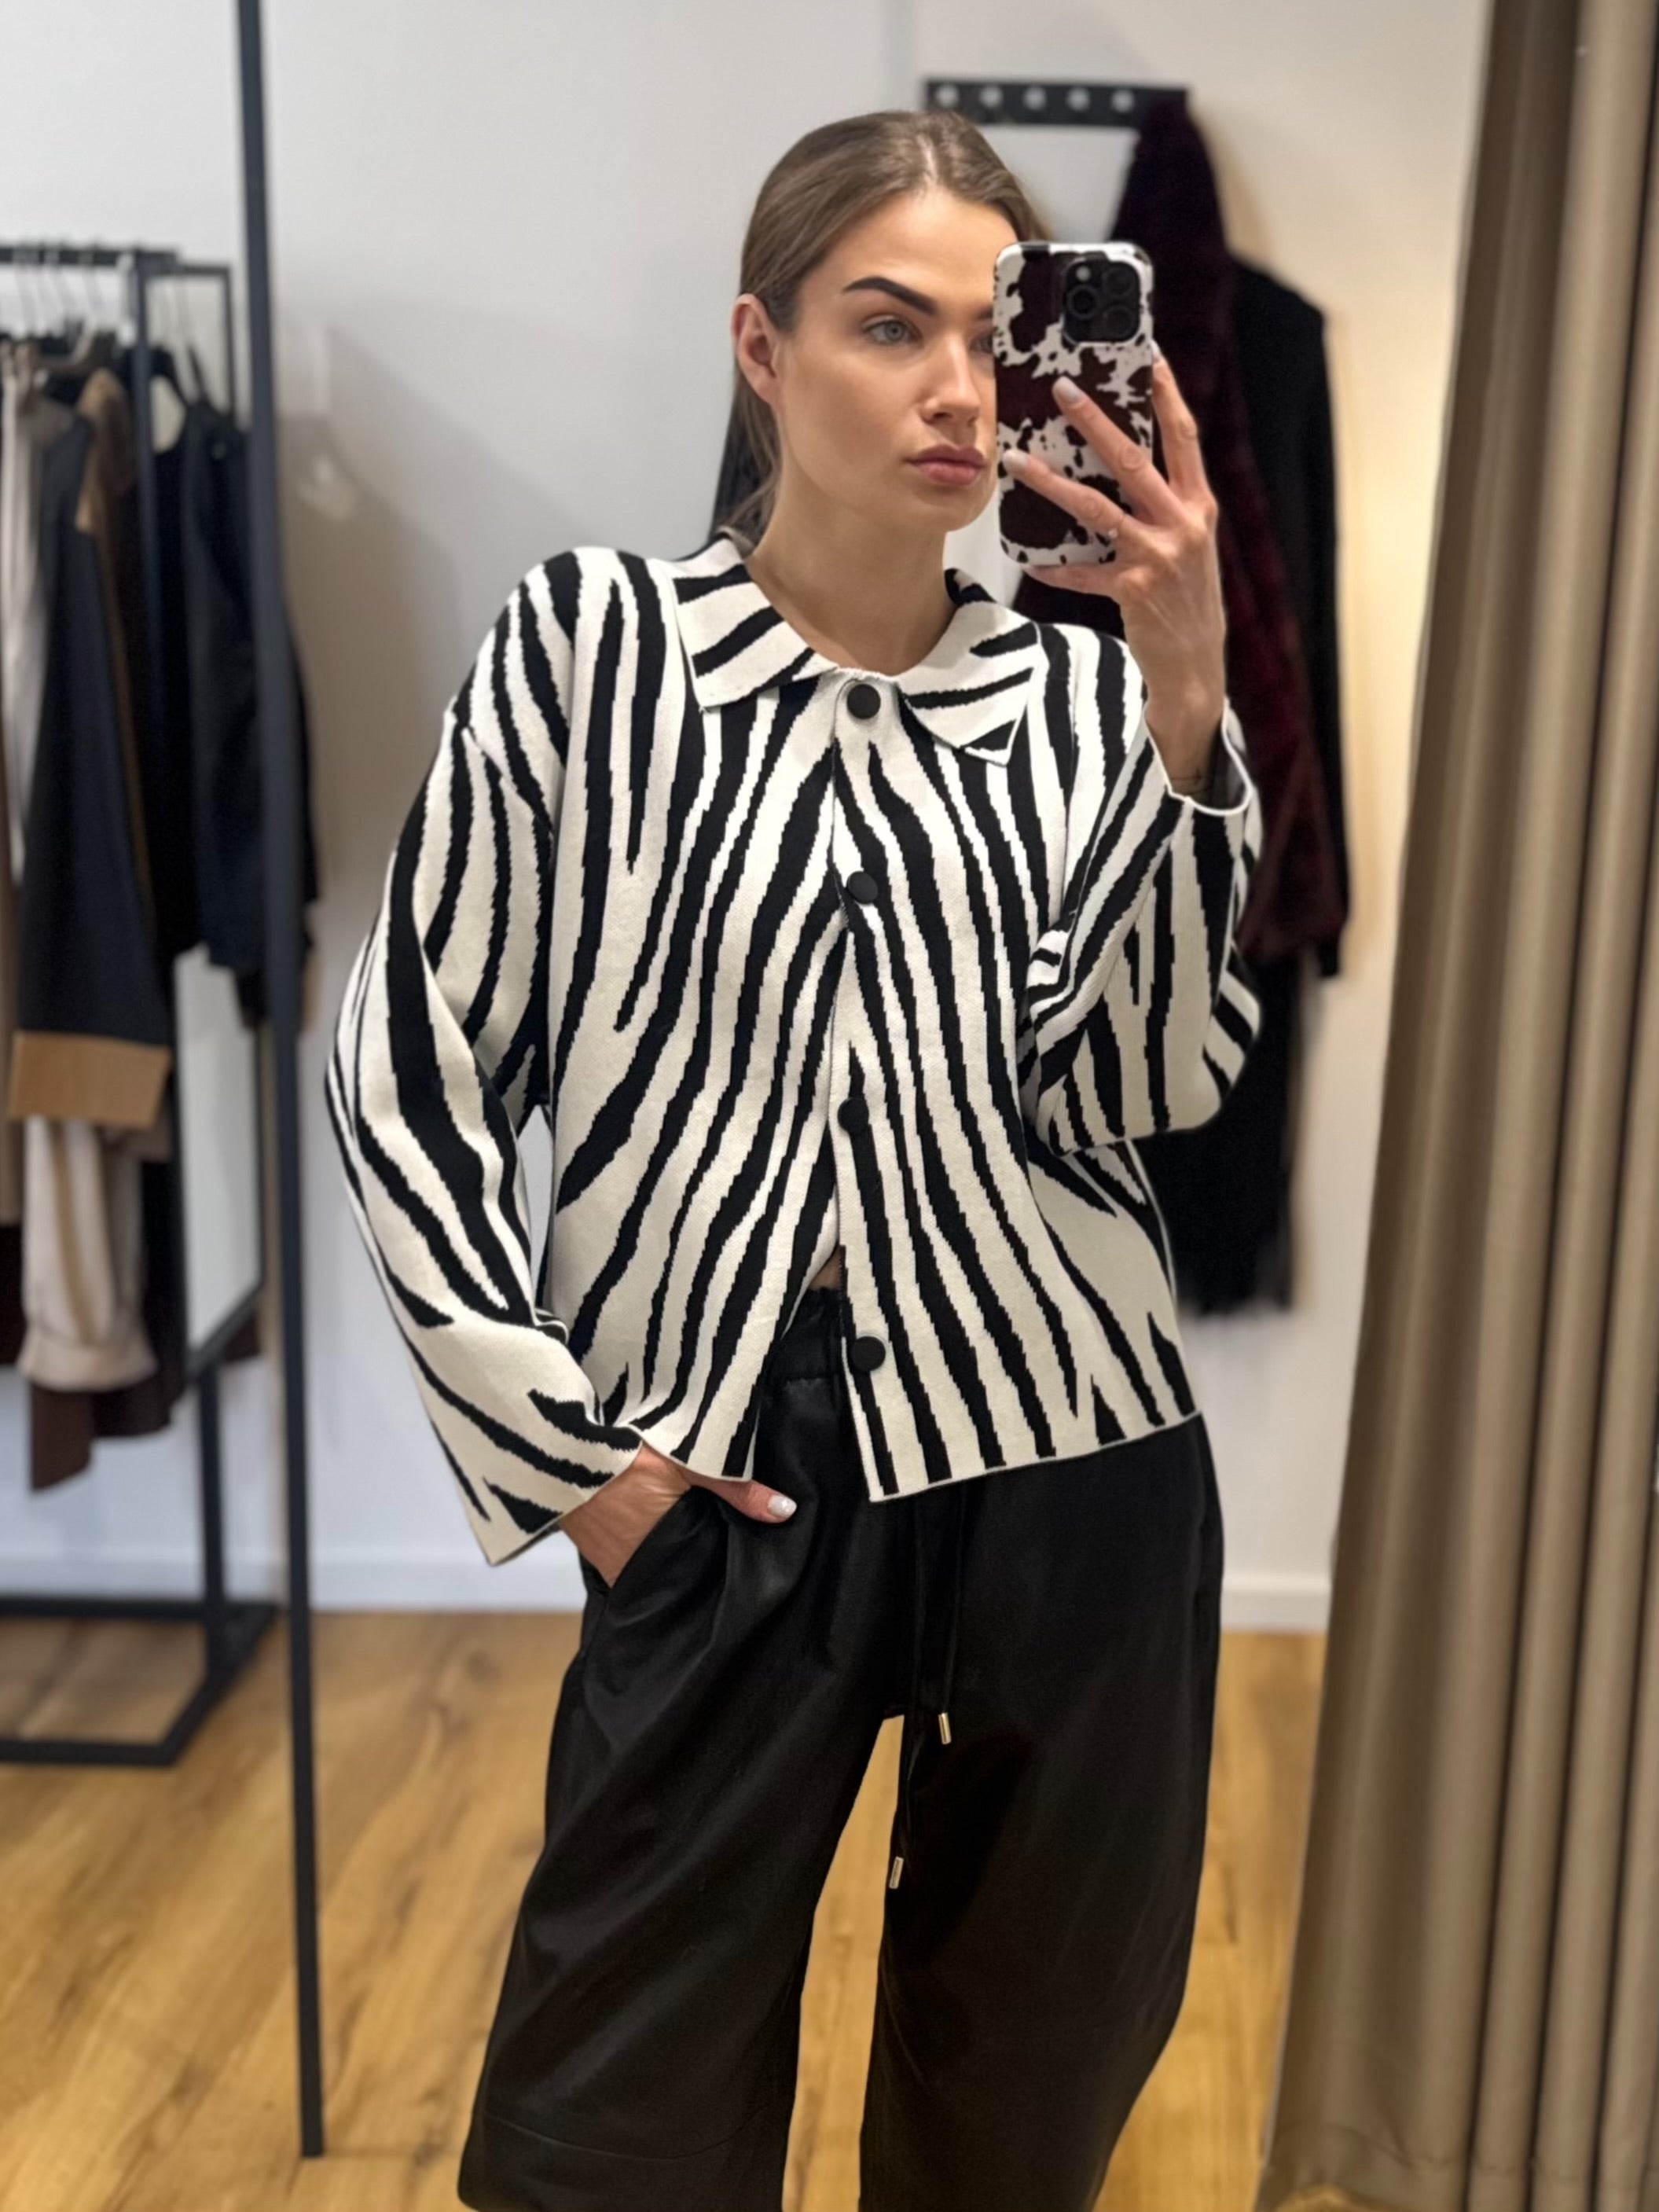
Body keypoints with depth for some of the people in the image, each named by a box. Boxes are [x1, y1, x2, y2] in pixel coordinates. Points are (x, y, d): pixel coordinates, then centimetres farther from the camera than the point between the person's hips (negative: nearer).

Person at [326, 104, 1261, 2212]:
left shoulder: (1074, 687, 2)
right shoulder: (591, 640, -4)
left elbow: (1158, 1073, -8)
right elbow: (408, 1066, -2)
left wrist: (1184, 694, -18)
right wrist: (562, 1444, -5)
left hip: (1075, 1468, 3)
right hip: (729, 1482, -2)